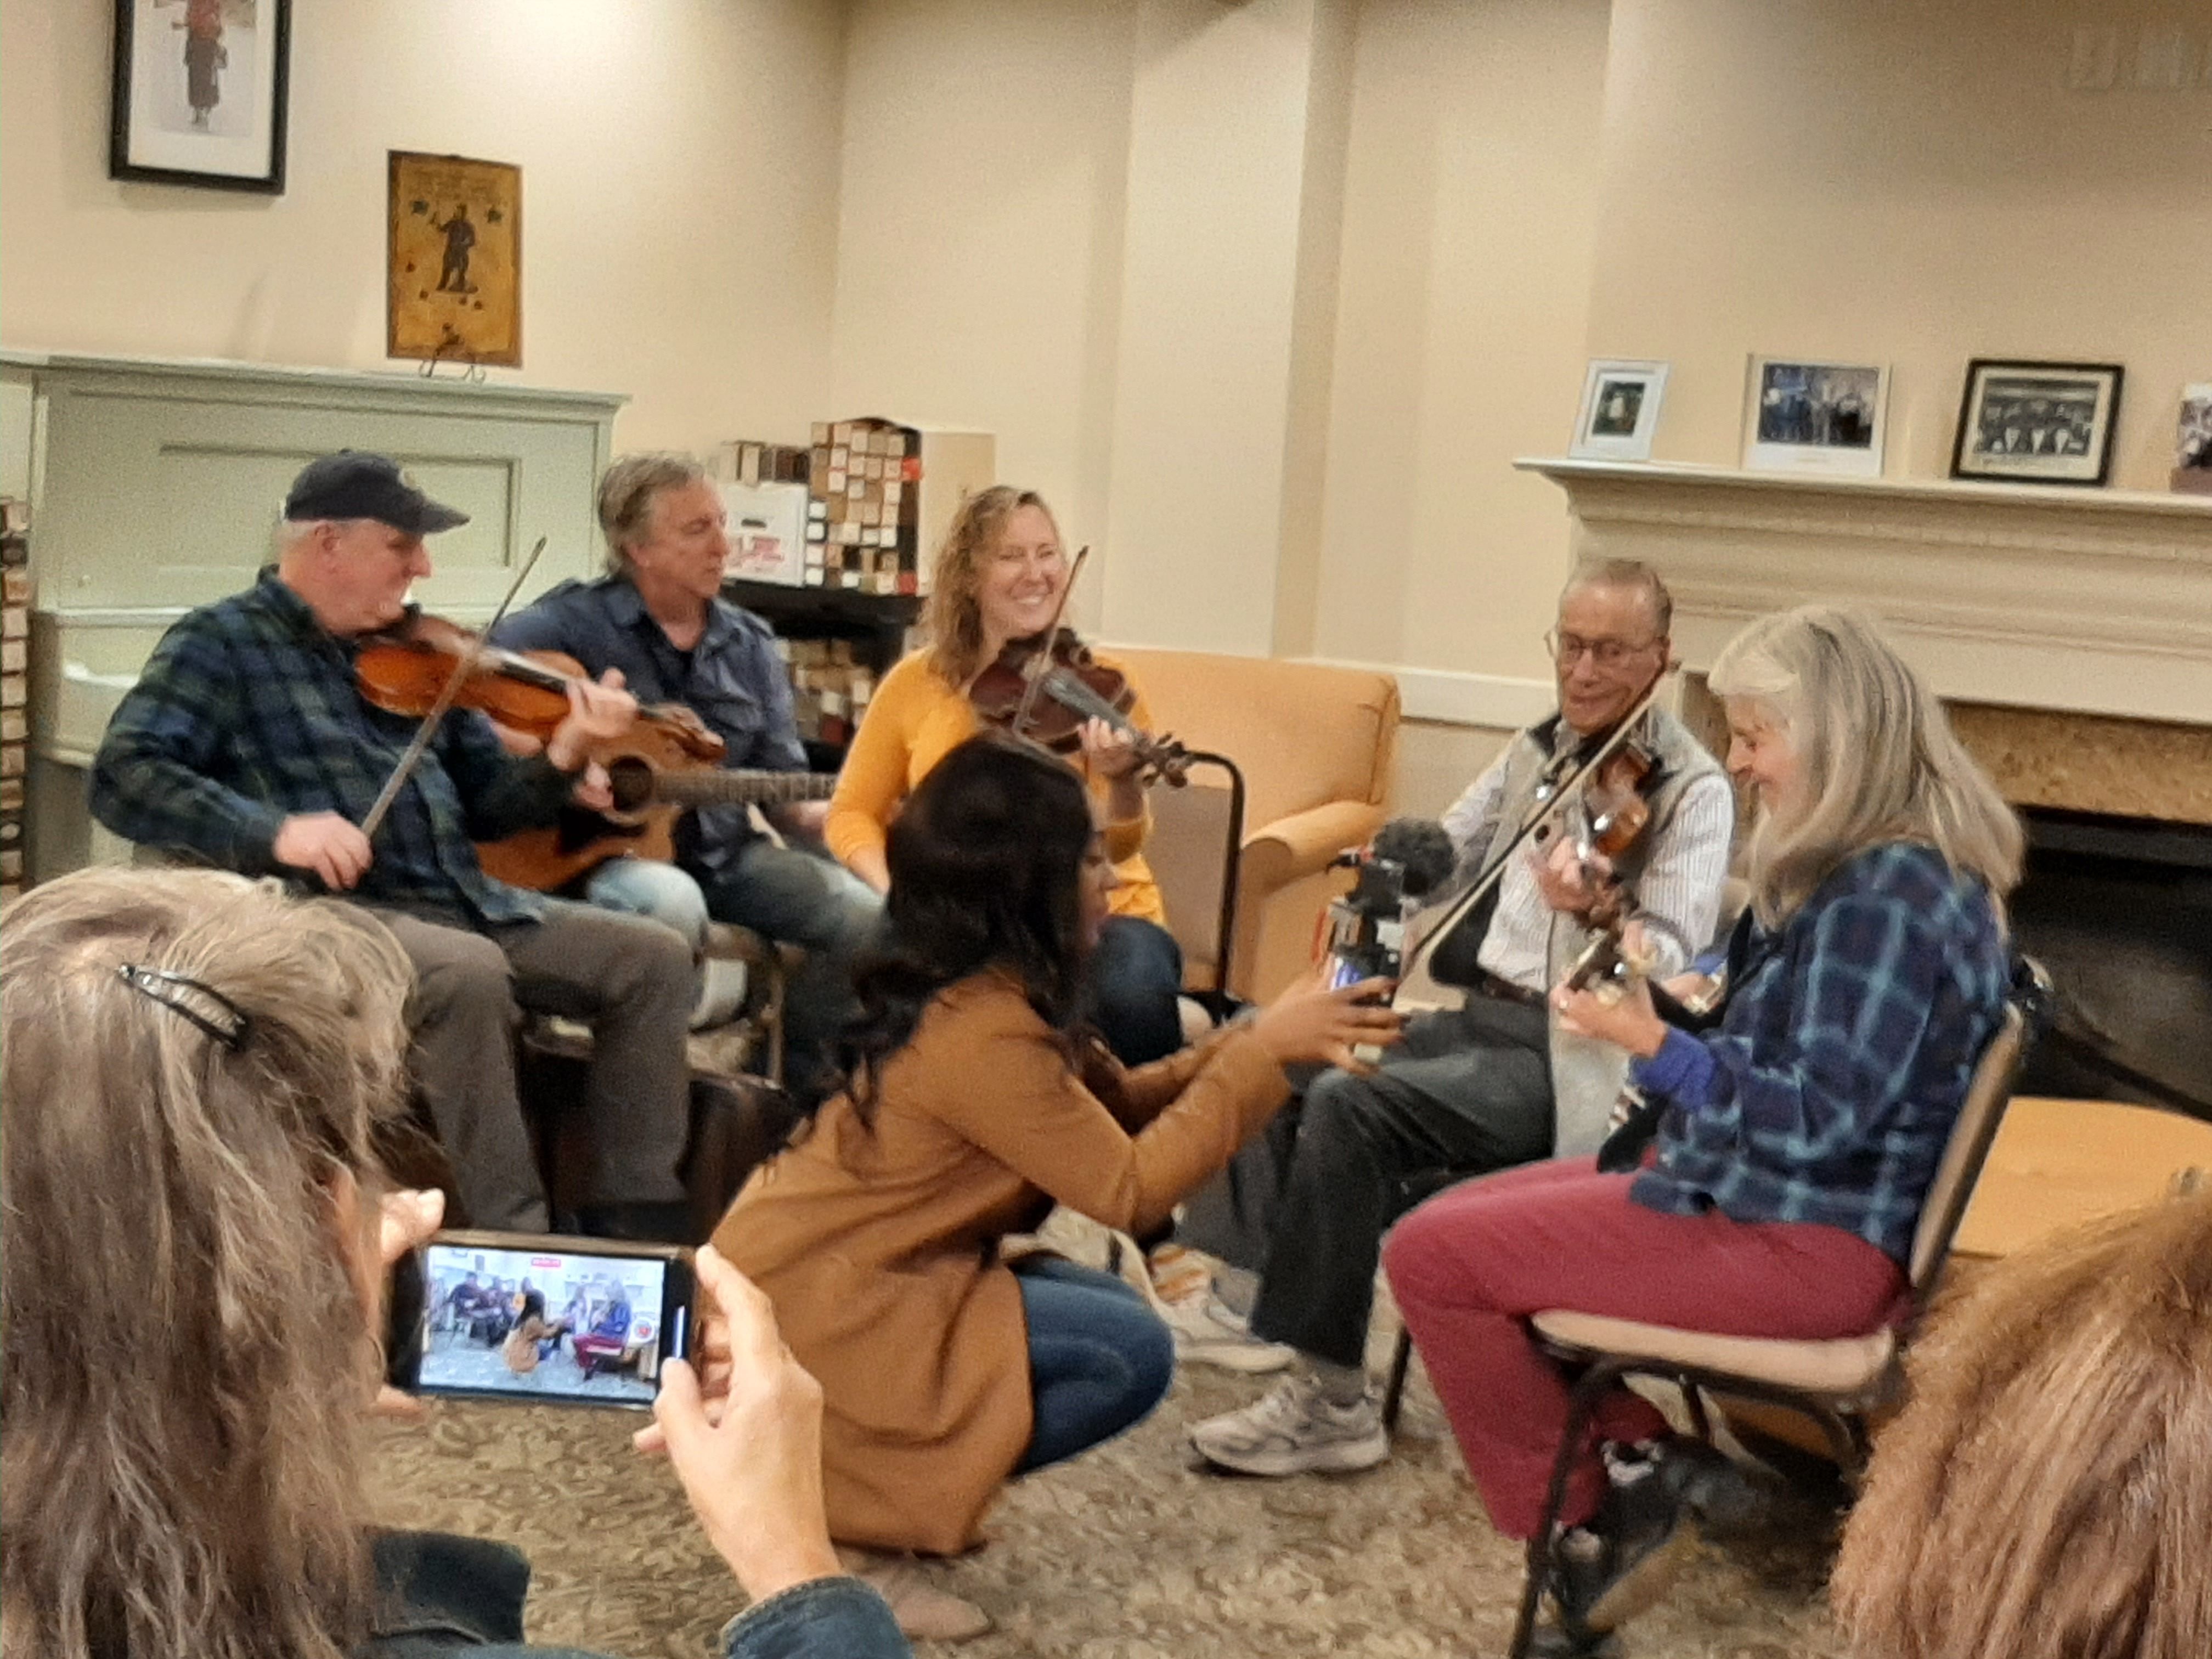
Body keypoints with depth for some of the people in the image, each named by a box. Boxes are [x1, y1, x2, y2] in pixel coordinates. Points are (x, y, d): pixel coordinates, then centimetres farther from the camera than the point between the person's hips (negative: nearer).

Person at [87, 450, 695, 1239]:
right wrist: (274, 831, -26)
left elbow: (483, 806, 16)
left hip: (468, 902, 7)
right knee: (470, 973, -36)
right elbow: (123, 778, -12)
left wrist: (562, 760, -6)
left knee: (655, 959, -5)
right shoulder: (220, 643, 0)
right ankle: (514, 1238, -25)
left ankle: (638, 1220, 0)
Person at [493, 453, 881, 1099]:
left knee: (861, 913, -13)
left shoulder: (750, 644, 10)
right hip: (609, 847, -5)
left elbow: (782, 785, 9)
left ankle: (798, 1091, 7)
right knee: (672, 906, -39)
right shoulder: (576, 622, -6)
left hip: (724, 852, 6)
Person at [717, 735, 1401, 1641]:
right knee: (1129, 1353, -14)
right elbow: (1133, 1187, -22)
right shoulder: (983, 1028, -24)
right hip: (795, 1304, -10)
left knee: (1107, 1313, 11)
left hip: (810, 1265, 10)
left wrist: (1257, 1035, -2)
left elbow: (1115, 1104, 8)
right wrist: (1262, 1054, -17)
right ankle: (843, 1514, -6)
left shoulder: (985, 984, 5)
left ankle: (837, 1470, 12)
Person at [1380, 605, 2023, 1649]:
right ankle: (1633, 1453, 6)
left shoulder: (1891, 896, -22)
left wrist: (1650, 1042, -29)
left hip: (1802, 1242, -11)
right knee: (1457, 1216, 17)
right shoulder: (1873, 869, 11)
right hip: (1769, 1196, 11)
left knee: (1430, 1256, -13)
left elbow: (1814, 1119, -26)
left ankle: (1579, 1520, 3)